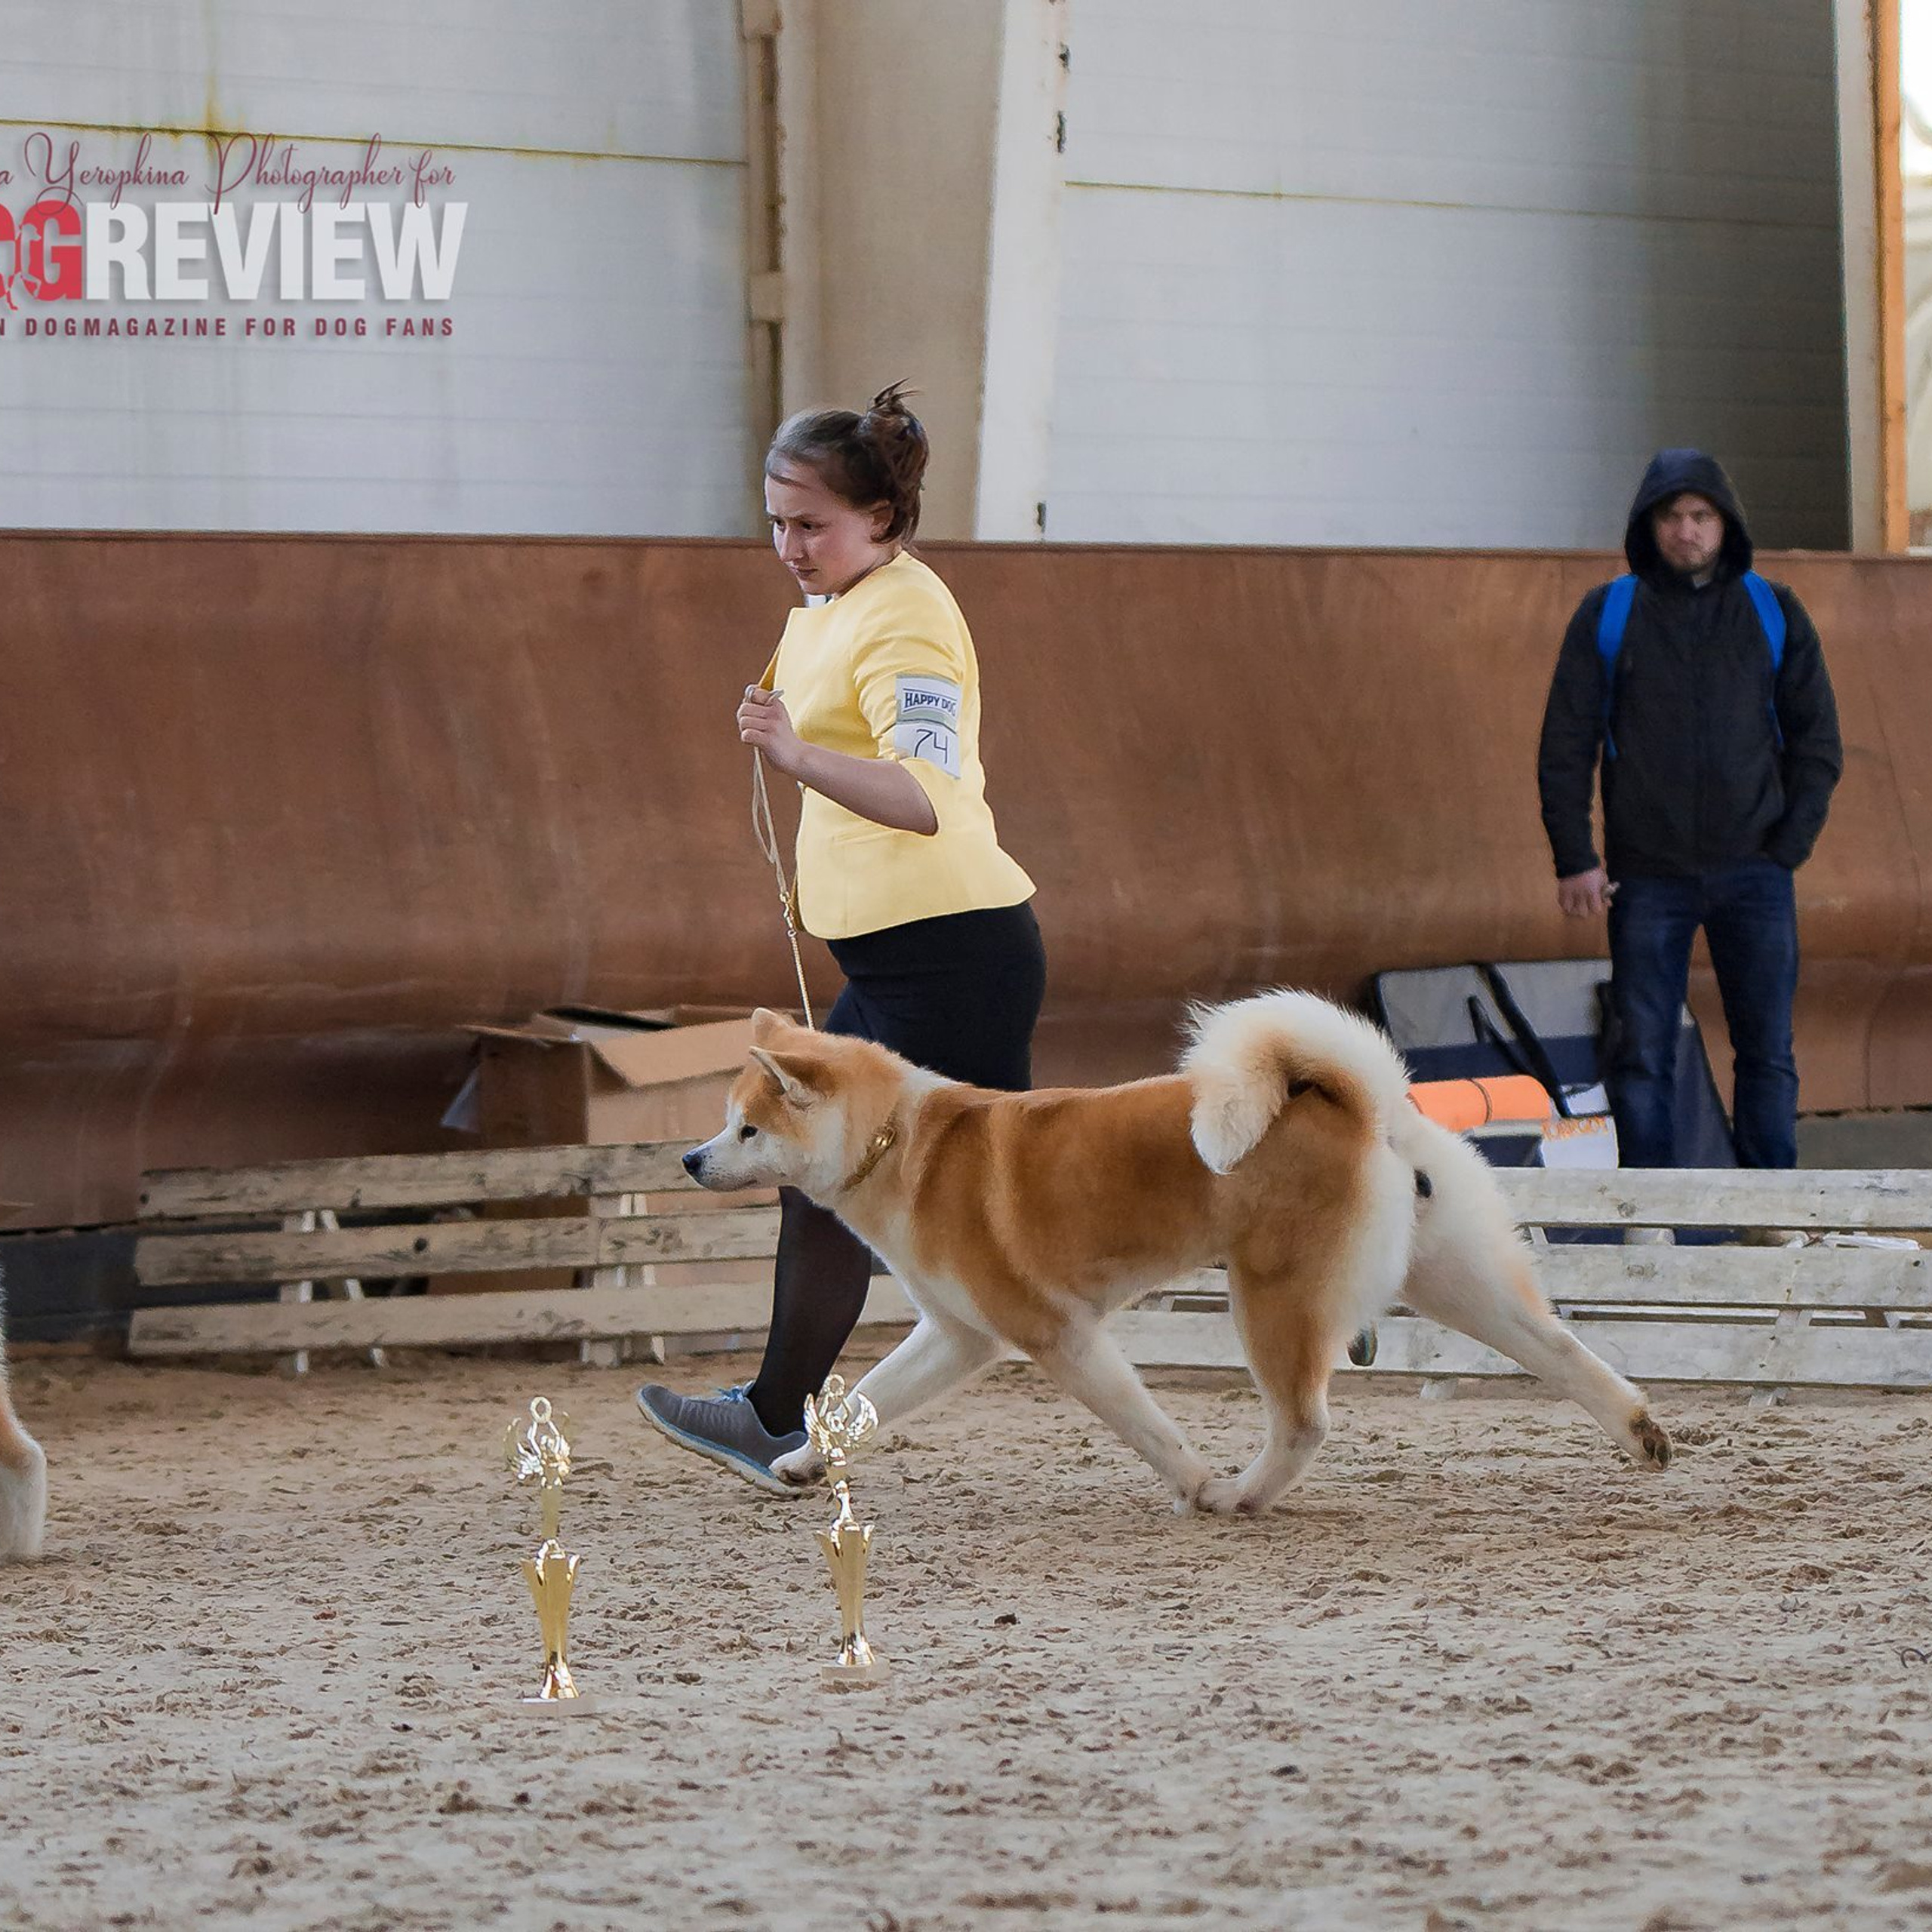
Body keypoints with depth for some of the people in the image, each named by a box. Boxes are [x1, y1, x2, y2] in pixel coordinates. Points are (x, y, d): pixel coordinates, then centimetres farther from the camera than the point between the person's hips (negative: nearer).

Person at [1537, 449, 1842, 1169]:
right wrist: (1574, 859, -5)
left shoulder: (1774, 614, 6)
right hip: (1647, 876, -1)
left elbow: (1816, 740, 9)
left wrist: (1788, 846, -2)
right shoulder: (1606, 616, 4)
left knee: (1767, 1051, 0)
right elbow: (1565, 745, 3)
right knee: (1642, 1055, -1)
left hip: (1753, 871, 1)